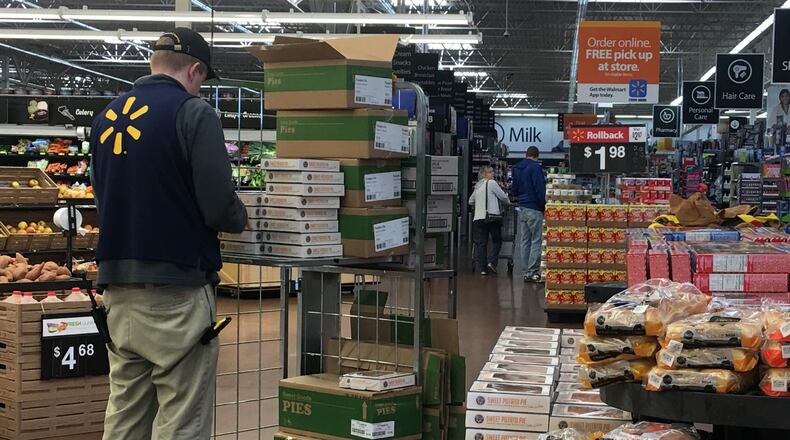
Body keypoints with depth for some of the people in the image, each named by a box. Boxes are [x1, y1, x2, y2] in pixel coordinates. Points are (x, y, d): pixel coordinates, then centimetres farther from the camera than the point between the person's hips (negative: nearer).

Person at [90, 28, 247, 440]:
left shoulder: (106, 117, 11)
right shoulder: (193, 113, -10)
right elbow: (218, 205, -14)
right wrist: (239, 219, 7)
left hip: (117, 287, 7)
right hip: (176, 289, -7)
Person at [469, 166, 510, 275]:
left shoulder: (477, 186, 17)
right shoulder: (491, 183, -3)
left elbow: (470, 201, 28)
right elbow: (503, 196, 1)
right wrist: (508, 202, 21)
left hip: (478, 218, 5)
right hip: (492, 217, -5)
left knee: (481, 243, 5)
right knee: (497, 241, 8)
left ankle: (483, 268, 2)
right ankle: (492, 262, -6)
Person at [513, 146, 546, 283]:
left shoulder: (517, 168, 12)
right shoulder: (535, 167, -12)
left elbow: (514, 189, 20)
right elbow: (540, 189, -17)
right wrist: (544, 205, -9)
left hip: (522, 208, 8)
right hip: (534, 209, -8)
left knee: (525, 241, 11)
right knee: (536, 241, -5)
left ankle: (526, 272, 12)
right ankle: (533, 272, -9)